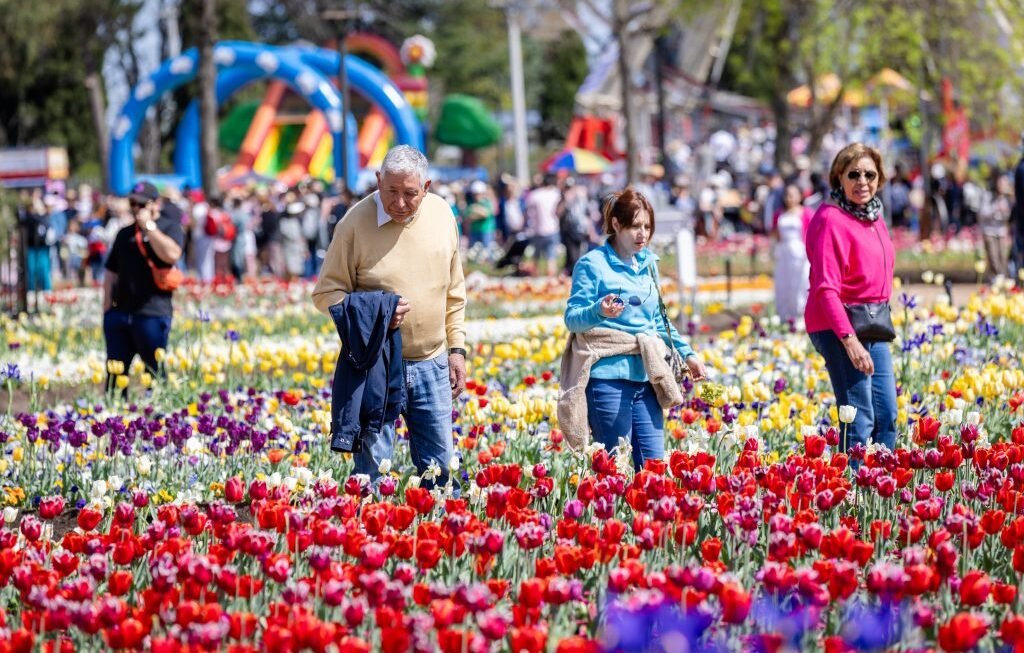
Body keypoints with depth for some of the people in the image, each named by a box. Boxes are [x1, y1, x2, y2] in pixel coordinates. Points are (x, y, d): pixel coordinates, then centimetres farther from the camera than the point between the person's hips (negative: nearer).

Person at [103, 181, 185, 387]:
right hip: (120, 312, 5)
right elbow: (111, 273, 20)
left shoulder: (171, 227, 3)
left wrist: (148, 226, -12)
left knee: (156, 373, -1)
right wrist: (107, 308, 12)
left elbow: (171, 254, -18)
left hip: (152, 313, -5)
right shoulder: (124, 234, 19)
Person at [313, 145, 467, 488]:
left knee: (439, 466, 9)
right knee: (371, 469, 0)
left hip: (431, 364, 4)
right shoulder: (356, 222, -12)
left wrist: (457, 348, 10)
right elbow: (325, 293, -6)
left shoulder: (442, 213, 3)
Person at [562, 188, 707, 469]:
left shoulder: (648, 263, 15)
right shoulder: (593, 264, -5)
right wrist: (600, 311, -29)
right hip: (609, 377, -6)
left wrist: (686, 353, 21)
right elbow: (572, 318, -10)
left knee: (654, 463, 2)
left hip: (645, 378, 6)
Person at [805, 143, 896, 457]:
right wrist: (849, 340, -27)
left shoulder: (873, 216, 13)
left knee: (887, 416, 11)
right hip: (840, 327, -9)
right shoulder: (831, 219, -14)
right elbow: (826, 288, -19)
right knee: (859, 419, -9)